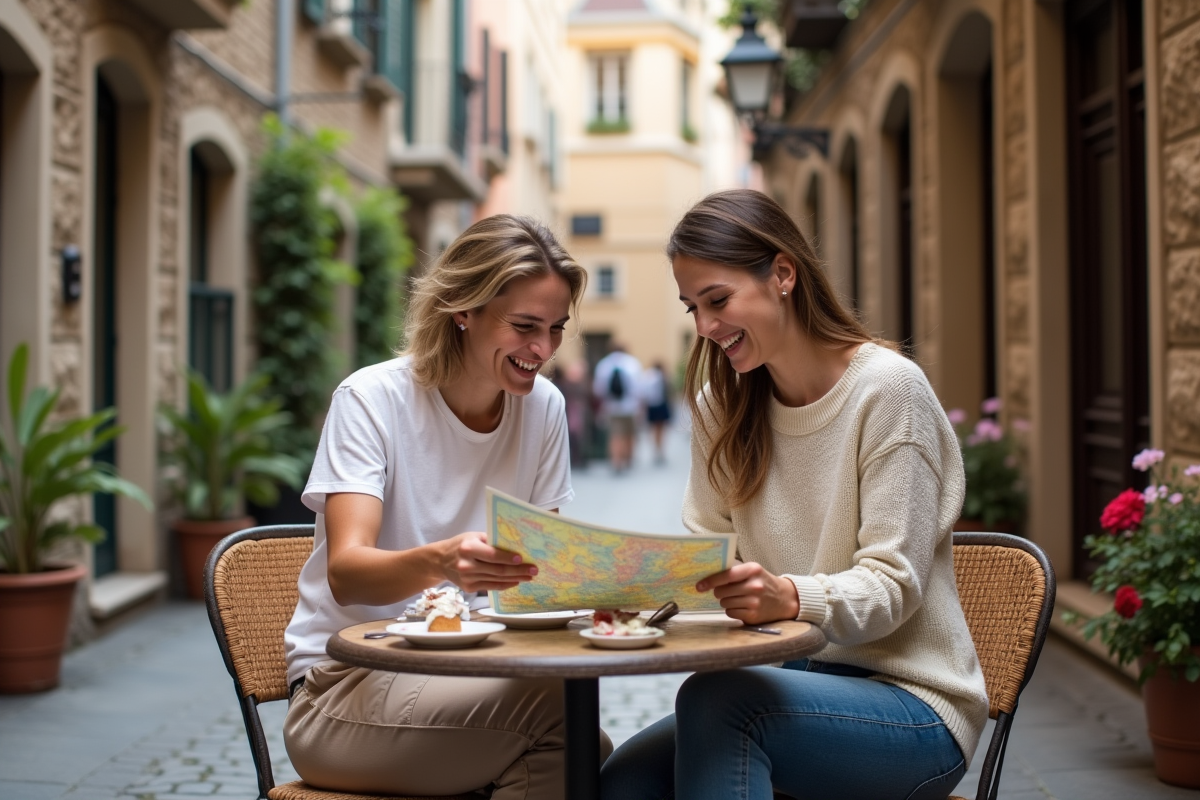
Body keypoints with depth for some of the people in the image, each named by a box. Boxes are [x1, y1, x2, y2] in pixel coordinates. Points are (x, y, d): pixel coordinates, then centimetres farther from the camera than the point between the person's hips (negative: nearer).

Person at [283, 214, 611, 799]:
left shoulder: (543, 407, 2)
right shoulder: (373, 399, -10)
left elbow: (543, 569, 6)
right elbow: (346, 572, -22)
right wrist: (438, 563, -43)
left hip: (472, 678, 4)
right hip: (348, 684, -4)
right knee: (556, 705, -31)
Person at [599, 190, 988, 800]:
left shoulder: (888, 387, -12)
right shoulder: (721, 406, 8)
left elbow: (892, 584, -16)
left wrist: (792, 597, -36)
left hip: (911, 704, -5)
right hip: (802, 681, 5)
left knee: (712, 699, -32)